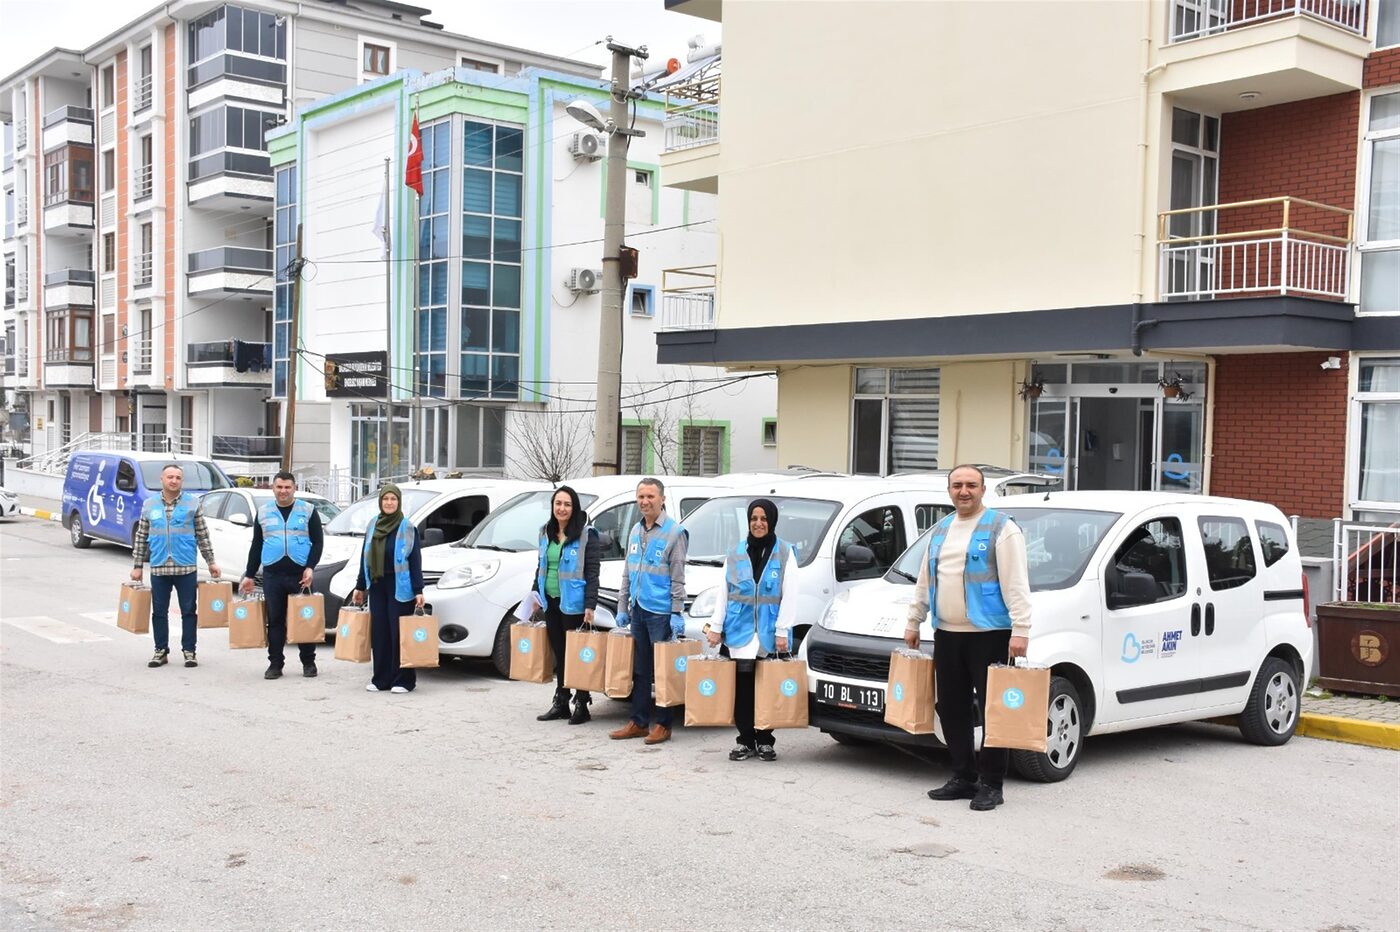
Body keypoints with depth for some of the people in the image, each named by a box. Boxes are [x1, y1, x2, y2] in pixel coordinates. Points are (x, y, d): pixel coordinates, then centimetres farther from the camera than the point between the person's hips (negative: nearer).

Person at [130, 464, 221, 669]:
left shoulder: (193, 504, 3)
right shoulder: (149, 505, 7)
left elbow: (202, 536, 6)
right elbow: (141, 537, 11)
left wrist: (211, 562, 3)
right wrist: (137, 566, 9)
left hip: (186, 567, -2)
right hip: (159, 567, 2)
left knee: (189, 611, 3)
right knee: (159, 612, 7)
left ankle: (189, 650, 11)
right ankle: (161, 651, 16)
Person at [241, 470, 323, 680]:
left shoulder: (308, 511, 5)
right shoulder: (263, 512, 12)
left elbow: (318, 542, 2)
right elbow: (256, 545, 16)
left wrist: (310, 567, -10)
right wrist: (249, 575, 12)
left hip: (300, 575, -2)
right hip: (272, 575, 2)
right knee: (275, 620, 3)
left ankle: (308, 662, 11)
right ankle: (275, 663, 9)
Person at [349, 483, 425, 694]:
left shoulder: (407, 528, -4)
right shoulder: (372, 526, 11)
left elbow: (415, 561, -7)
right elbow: (365, 558, 17)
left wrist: (418, 590, -12)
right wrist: (360, 587, 17)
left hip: (399, 587, -5)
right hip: (377, 587, 5)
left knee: (399, 633, -4)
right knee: (379, 633, 4)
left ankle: (403, 680, 2)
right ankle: (381, 679, 12)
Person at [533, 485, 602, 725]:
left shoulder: (586, 535, -9)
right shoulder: (546, 533, 10)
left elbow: (592, 573, -12)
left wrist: (590, 606, -17)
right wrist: (536, 594, 14)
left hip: (573, 604, -6)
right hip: (551, 603, 6)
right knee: (558, 654, 12)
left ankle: (581, 705, 7)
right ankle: (560, 703, 20)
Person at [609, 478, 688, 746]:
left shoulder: (674, 532, -7)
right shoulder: (636, 531, 13)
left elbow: (677, 578, -10)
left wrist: (677, 613, -14)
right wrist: (622, 608, 16)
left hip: (661, 612, -7)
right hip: (638, 610, 7)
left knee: (662, 670, -1)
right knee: (639, 668, 12)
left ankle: (662, 725, 6)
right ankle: (638, 722, 19)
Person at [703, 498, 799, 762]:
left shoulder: (784, 553, 1)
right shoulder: (736, 554, 10)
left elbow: (789, 596, -3)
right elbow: (723, 593, 12)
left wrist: (782, 630, -10)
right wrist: (715, 626, 7)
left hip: (770, 634, -2)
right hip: (739, 631, 2)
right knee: (742, 688, 1)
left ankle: (764, 741, 14)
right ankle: (746, 740, 10)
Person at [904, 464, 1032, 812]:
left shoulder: (1001, 528, -5)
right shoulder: (940, 530, 17)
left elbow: (1016, 584, -11)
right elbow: (924, 582, 24)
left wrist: (1020, 629, -18)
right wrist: (913, 623, 23)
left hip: (989, 634, -7)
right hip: (947, 635, 7)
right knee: (952, 709, 10)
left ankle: (991, 784, 3)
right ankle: (963, 778, 21)